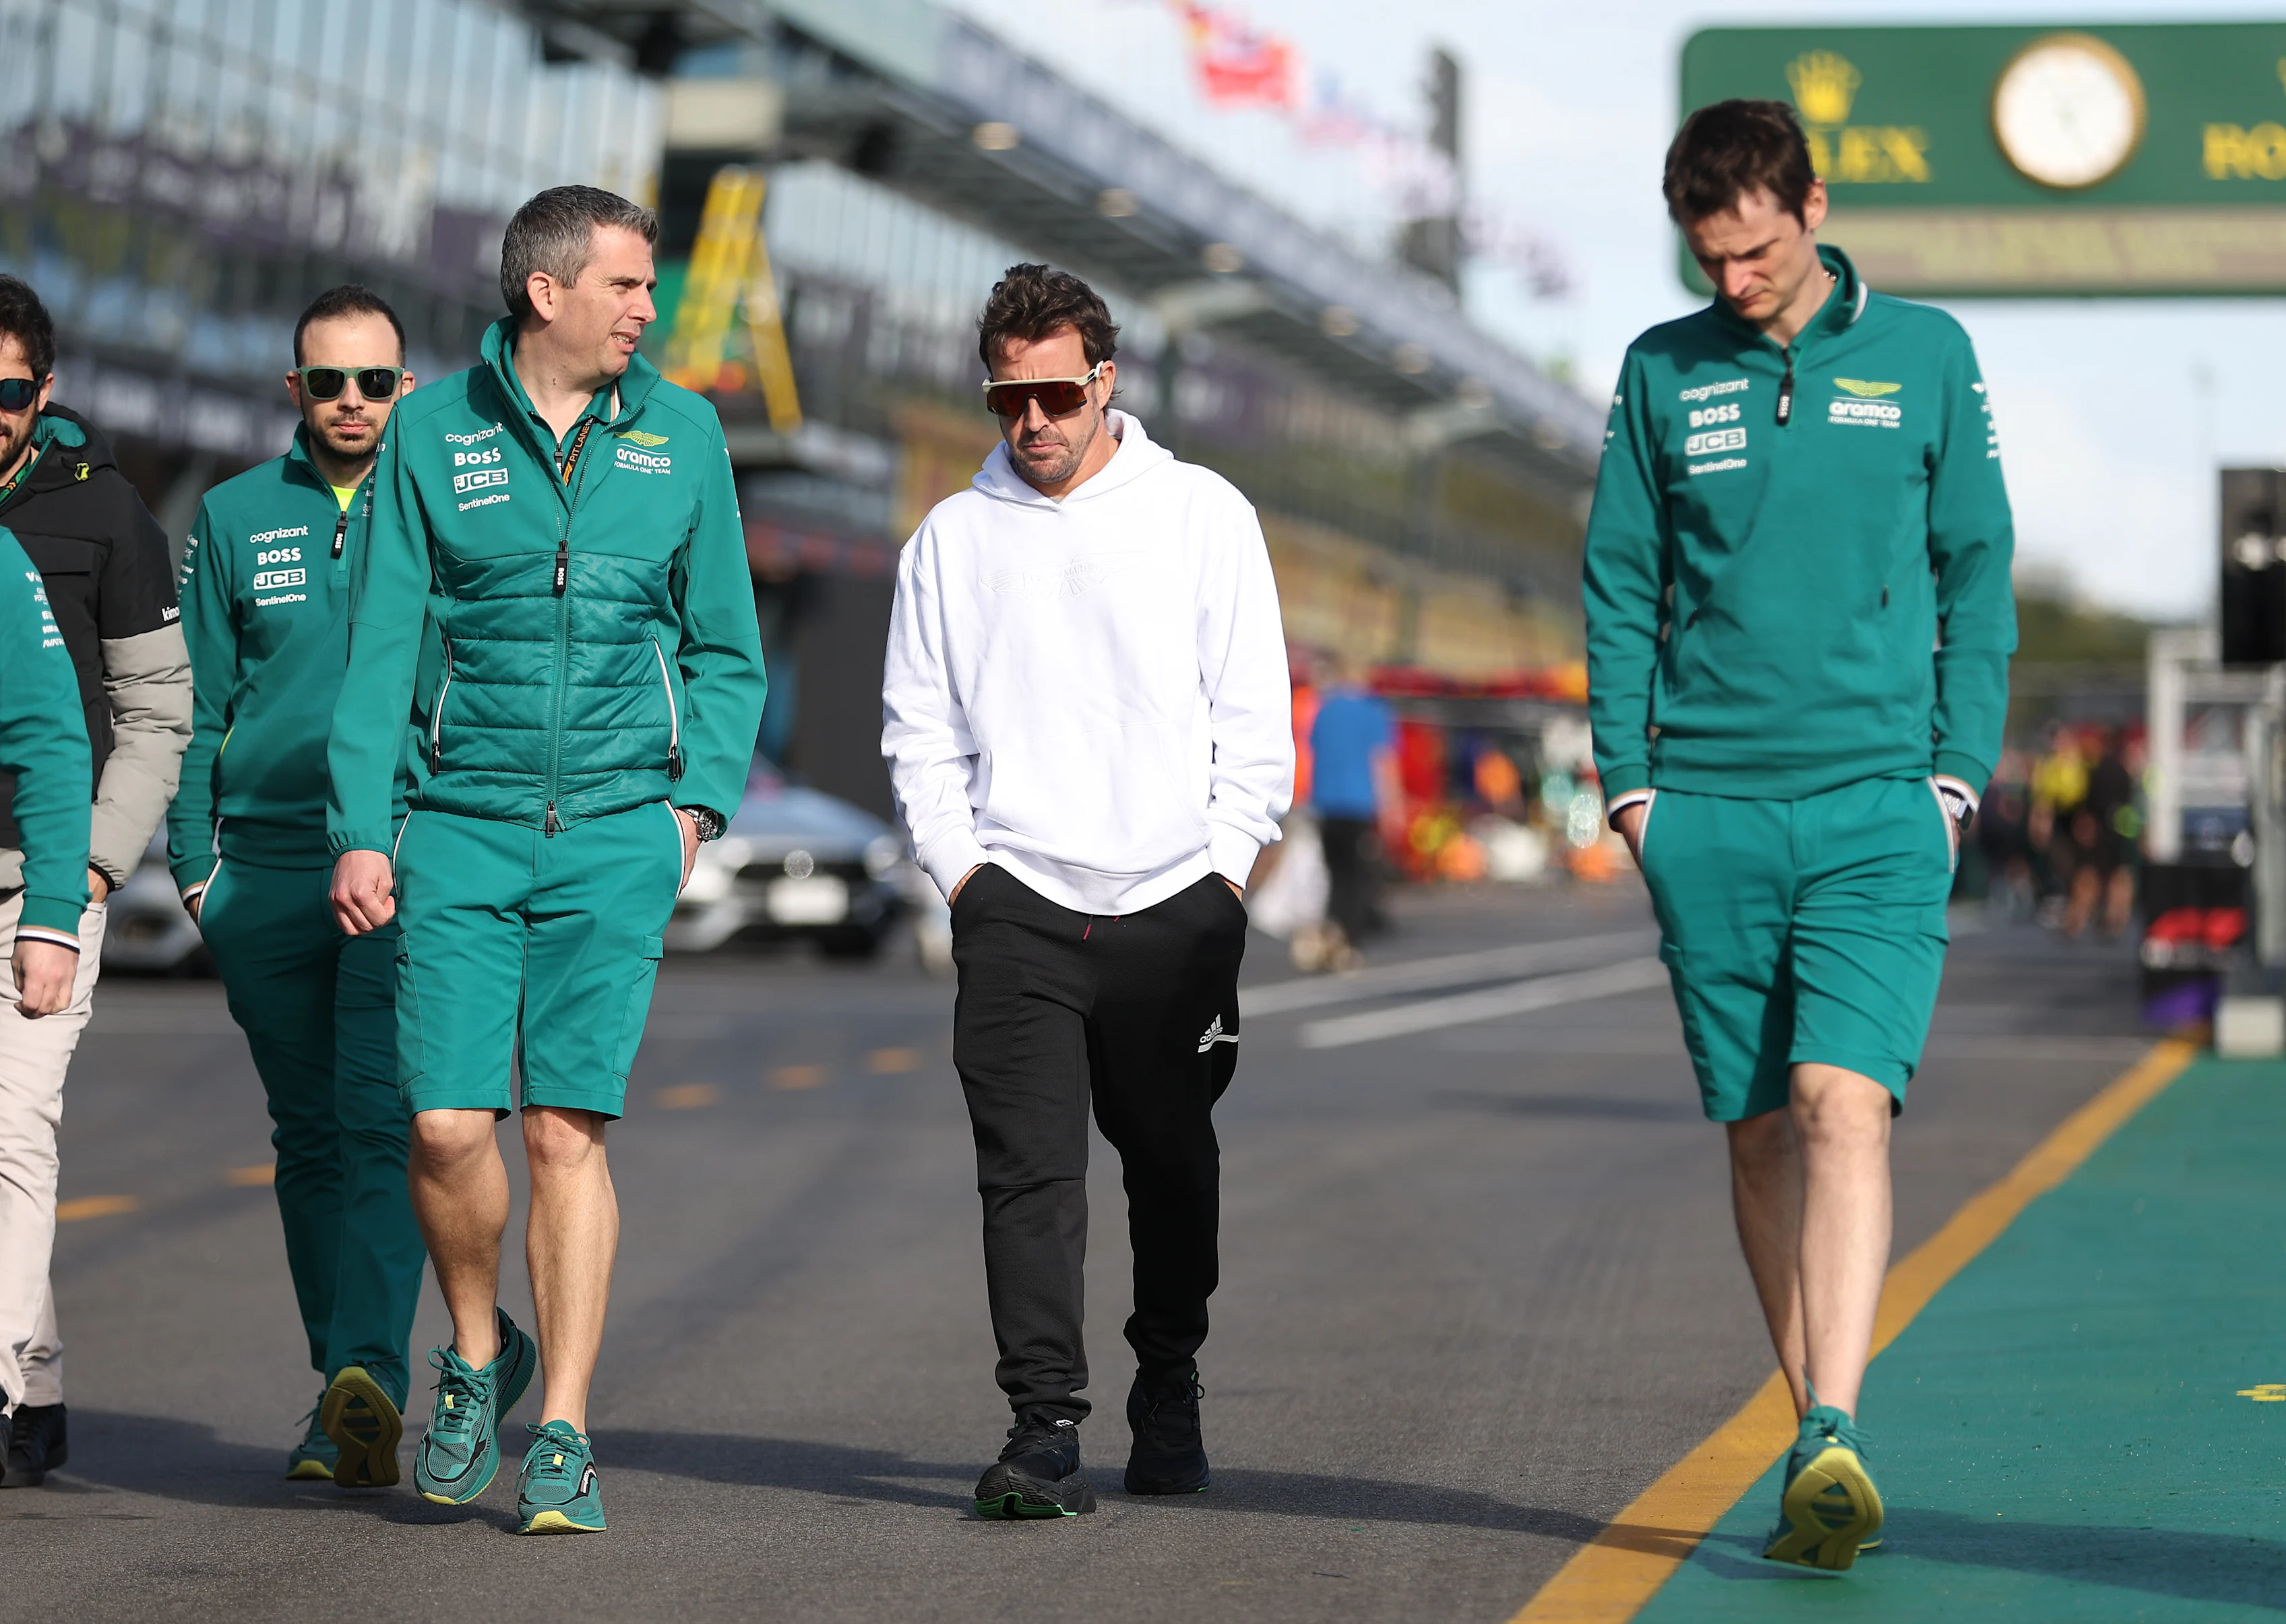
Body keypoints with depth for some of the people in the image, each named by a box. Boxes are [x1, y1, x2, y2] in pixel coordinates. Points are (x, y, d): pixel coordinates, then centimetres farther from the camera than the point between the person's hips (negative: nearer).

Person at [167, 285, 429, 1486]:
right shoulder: (235, 517, 9)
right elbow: (195, 704, 12)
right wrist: (194, 861, 6)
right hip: (267, 877, 3)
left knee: (382, 1122, -15)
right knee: (310, 1137, 8)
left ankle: (369, 1379, -22)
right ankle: (344, 1390, 17)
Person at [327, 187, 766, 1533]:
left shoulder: (681, 434, 8)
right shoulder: (433, 434, 4)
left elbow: (726, 647, 14)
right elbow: (382, 645, 4)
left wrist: (697, 800, 0)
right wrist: (361, 831, -3)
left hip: (617, 834, 0)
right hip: (460, 825, 0)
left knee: (571, 1130, -5)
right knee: (448, 1126, -7)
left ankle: (563, 1437, 4)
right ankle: (480, 1355, 21)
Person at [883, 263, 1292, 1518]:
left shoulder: (1202, 514, 6)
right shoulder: (952, 537, 10)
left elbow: (1256, 719, 5)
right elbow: (919, 732, 12)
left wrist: (1226, 872, -2)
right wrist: (962, 871, 1)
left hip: (1178, 904, 0)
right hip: (1016, 902, 0)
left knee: (1173, 1165, 9)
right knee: (1029, 1166, -10)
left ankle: (1168, 1390, 26)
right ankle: (1045, 1427, -13)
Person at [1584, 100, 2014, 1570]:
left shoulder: (1924, 356, 7)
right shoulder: (1663, 375, 9)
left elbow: (1978, 575, 9)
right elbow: (1620, 588, 12)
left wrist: (1958, 772, 0)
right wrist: (1631, 783, 3)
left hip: (1879, 808, -2)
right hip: (1709, 814, 2)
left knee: (1843, 1102, -16)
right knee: (1760, 1131, 5)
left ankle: (1835, 1436, -21)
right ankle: (1822, 1441, 14)